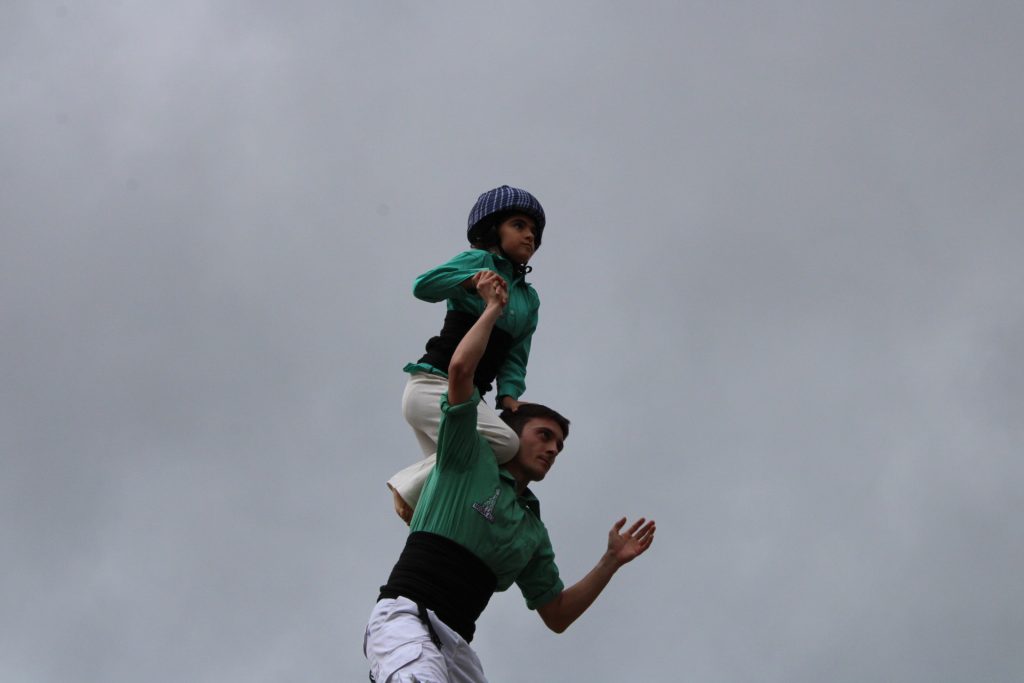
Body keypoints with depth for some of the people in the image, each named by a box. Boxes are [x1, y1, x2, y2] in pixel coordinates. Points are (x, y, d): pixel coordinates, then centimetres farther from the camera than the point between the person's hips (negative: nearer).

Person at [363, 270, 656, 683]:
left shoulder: (533, 531, 28)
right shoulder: (469, 459, 13)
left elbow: (556, 616, 27)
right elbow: (460, 369, 1)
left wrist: (611, 562, 19)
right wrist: (493, 308, 15)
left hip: (456, 644, 7)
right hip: (405, 616, -7)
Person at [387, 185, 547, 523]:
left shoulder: (530, 298, 20)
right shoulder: (480, 260, 0)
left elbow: (515, 356, 9)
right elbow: (423, 285, -16)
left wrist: (509, 394, -10)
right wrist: (472, 280, -30)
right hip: (433, 384, -8)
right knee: (505, 443, -27)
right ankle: (411, 486, -16)